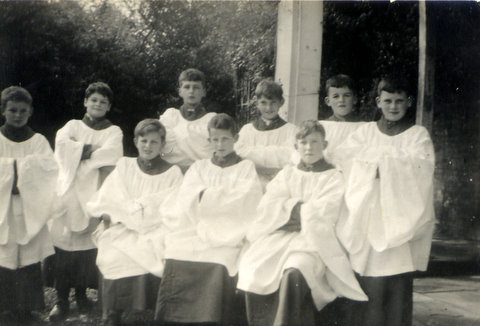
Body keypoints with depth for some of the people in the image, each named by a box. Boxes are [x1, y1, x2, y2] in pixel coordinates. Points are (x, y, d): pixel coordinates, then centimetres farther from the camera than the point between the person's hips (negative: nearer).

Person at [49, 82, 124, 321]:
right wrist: (92, 149, -6)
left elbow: (110, 157, -7)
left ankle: (81, 293, 10)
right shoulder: (73, 126, 17)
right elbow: (61, 143, -4)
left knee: (88, 243, -5)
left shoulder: (113, 131, 13)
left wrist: (79, 151, -5)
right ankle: (62, 299, -1)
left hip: (94, 192, -1)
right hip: (69, 191, 1)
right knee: (64, 241, -6)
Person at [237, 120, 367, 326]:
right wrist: (300, 206, -3)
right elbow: (266, 207, 7)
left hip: (314, 241, -3)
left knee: (293, 273, -36)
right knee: (250, 269, -25)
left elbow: (322, 213, -4)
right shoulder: (287, 174, 21)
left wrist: (289, 208, 3)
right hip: (279, 238, 4)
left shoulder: (334, 177, 11)